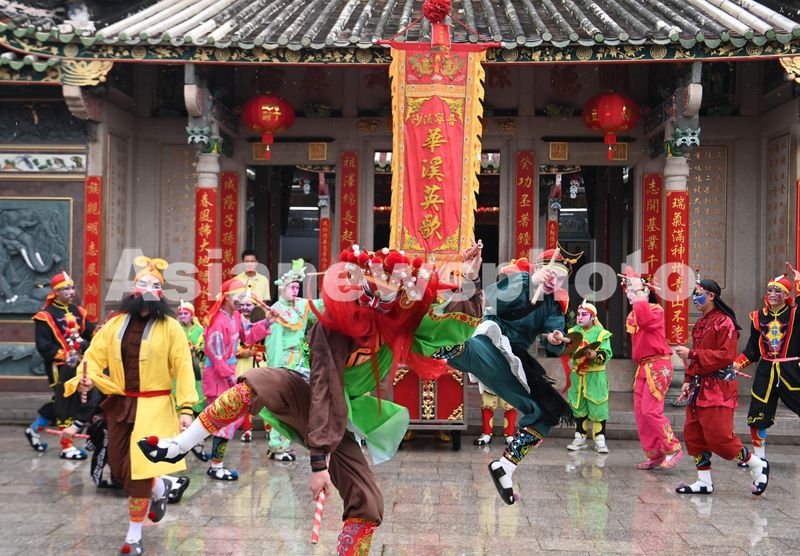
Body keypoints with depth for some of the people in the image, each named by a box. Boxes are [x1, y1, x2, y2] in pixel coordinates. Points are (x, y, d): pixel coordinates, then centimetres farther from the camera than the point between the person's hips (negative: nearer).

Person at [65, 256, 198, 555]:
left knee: (138, 469, -7)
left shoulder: (170, 327, -8)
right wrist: (86, 378, -18)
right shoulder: (115, 324, 3)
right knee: (119, 469, 11)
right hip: (120, 404, 5)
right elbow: (95, 355, 3)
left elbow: (183, 369, -10)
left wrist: (186, 408, -15)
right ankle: (160, 489, 42)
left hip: (154, 406, -4)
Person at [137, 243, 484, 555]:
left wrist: (469, 281, -20)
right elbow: (325, 394, -30)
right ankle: (178, 447, -22)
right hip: (309, 405, -4)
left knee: (368, 506, -9)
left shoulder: (401, 320, -10)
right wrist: (319, 462, -34)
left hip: (341, 424, 4)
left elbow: (458, 327, -4)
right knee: (259, 382, -34)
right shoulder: (333, 328, -25)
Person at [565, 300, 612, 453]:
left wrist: (595, 355, -31)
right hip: (577, 376, 4)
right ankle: (580, 438, 19)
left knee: (597, 408, -4)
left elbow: (606, 353, -13)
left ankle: (600, 440, 4)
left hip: (595, 377, -4)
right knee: (578, 407, 10)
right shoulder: (573, 331, 9)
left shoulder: (601, 333, -4)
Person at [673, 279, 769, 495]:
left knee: (718, 436, -11)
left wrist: (691, 354, -20)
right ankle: (704, 481, 15)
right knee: (692, 434, 7)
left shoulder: (724, 323, -12)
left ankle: (758, 465, 9)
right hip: (700, 386, 9)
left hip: (718, 388, -9)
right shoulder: (701, 323, 16)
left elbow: (725, 356, -21)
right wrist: (688, 380, 13)